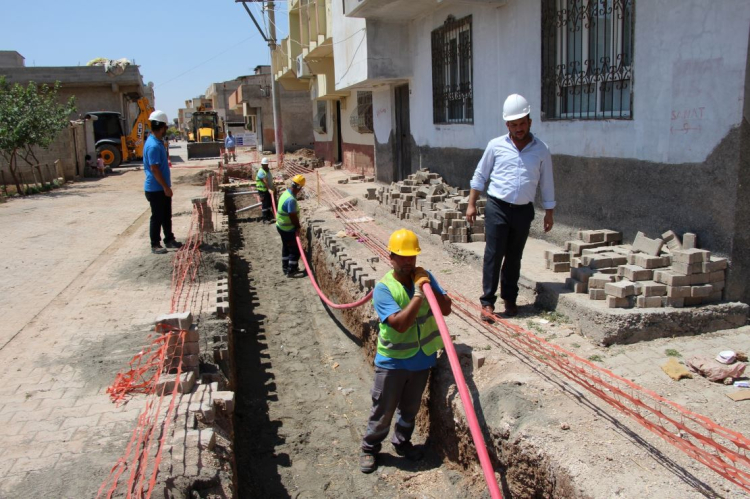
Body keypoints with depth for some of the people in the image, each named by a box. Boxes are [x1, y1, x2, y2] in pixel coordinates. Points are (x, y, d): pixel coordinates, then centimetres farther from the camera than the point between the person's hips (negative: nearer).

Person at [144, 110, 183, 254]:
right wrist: (166, 187, -20)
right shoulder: (153, 145, -22)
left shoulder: (158, 142, 10)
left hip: (162, 188, 10)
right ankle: (155, 245, 11)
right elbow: (154, 169, -23)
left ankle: (169, 240, 29)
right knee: (157, 217, 1)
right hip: (156, 189, -9)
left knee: (167, 215, 17)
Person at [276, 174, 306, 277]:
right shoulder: (291, 199, -30)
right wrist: (298, 227, -10)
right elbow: (293, 216, -27)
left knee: (286, 247, 22)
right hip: (288, 229, -10)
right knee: (295, 250, 3)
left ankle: (285, 267, 33)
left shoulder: (286, 193, 3)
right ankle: (291, 271, 9)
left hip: (281, 226, 10)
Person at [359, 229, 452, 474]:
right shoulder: (383, 289, -20)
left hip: (422, 359, 4)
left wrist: (430, 287, -21)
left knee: (410, 408, 22)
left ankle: (402, 442, 45)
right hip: (392, 362, -4)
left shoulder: (424, 277, -4)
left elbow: (446, 309, -7)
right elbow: (400, 324, -30)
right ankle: (369, 448, 31)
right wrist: (418, 294, -31)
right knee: (383, 410, 10)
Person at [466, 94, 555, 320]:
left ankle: (510, 299, 23)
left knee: (514, 257, 11)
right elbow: (480, 176, 7)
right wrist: (472, 204, 3)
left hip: (523, 210, 2)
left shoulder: (541, 150, 3)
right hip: (497, 207, -2)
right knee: (493, 255, -3)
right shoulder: (496, 145, 0)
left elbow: (547, 184, 9)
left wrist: (549, 213, 8)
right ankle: (487, 301, 3)